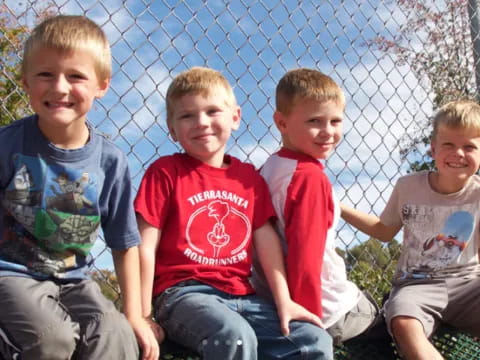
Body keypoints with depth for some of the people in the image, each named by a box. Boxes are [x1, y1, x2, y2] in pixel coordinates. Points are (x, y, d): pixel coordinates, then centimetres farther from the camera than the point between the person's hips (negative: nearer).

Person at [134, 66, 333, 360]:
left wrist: (285, 302, 1)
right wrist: (143, 317, -8)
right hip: (184, 291, -5)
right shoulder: (165, 171, -1)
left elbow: (266, 239, 9)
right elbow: (146, 247, -5)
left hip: (241, 296, 5)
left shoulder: (249, 177, 12)